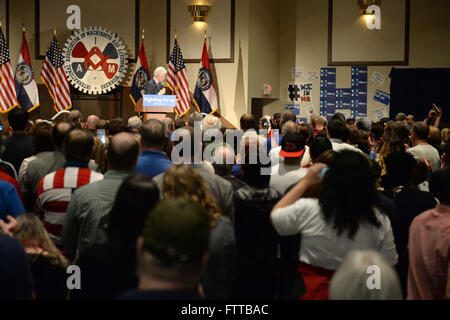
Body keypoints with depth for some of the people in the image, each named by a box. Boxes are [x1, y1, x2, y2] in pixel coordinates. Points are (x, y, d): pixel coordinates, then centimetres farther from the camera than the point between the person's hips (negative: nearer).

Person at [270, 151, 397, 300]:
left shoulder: (308, 210, -16)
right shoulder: (380, 222, -12)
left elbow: (275, 216, 4)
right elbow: (389, 266, -5)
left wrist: (306, 181, 7)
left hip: (313, 291, -1)